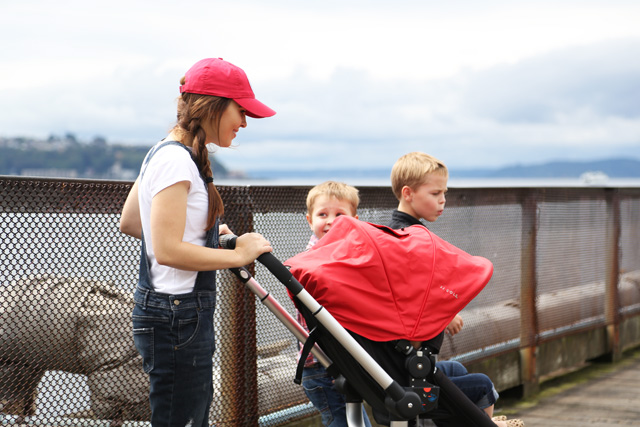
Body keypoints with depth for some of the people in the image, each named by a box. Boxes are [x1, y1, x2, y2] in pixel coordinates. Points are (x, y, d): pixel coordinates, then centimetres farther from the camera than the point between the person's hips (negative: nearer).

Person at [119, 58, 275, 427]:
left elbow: (129, 223, 23)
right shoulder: (177, 159, -18)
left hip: (184, 313, 11)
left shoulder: (165, 152, 14)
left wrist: (205, 233, 20)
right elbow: (168, 250, -24)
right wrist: (238, 255, -14)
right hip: (178, 317, -11)